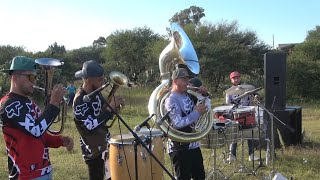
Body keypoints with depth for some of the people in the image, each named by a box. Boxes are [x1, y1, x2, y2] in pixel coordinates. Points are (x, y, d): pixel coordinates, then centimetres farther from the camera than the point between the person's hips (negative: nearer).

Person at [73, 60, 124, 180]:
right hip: (92, 149, -8)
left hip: (104, 143, 8)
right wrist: (110, 108, -28)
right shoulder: (80, 100, -22)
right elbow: (91, 126, -28)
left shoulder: (96, 93, 2)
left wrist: (114, 106, -8)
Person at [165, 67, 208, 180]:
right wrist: (197, 112, -21)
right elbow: (179, 123, -27)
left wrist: (202, 92, 1)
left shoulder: (188, 94, 5)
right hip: (180, 148, -8)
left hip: (194, 145, 8)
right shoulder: (171, 100, -18)